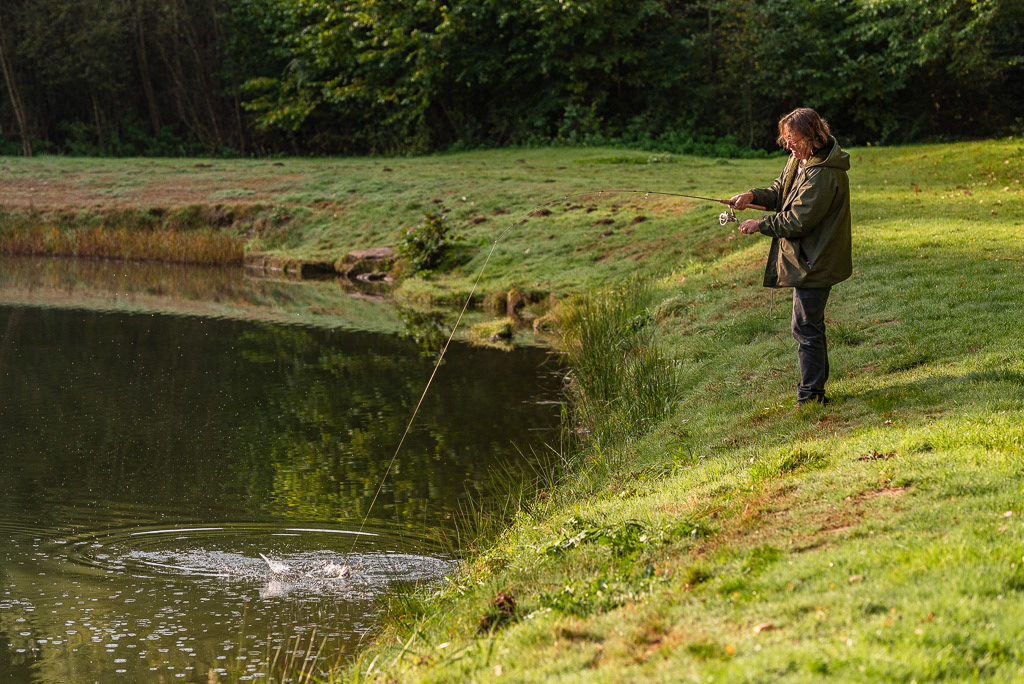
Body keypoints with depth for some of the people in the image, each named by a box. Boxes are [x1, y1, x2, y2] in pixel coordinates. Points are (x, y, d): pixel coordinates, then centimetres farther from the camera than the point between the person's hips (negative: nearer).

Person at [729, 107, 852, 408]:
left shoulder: (822, 174, -25)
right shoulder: (799, 160, 7)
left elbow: (797, 221, -25)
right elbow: (780, 192, 16)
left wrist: (760, 225, -13)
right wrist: (753, 195, -3)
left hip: (813, 263, -11)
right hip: (808, 258, 11)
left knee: (806, 328, -7)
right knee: (810, 326, 18)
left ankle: (810, 397, -1)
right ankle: (816, 389, 29)